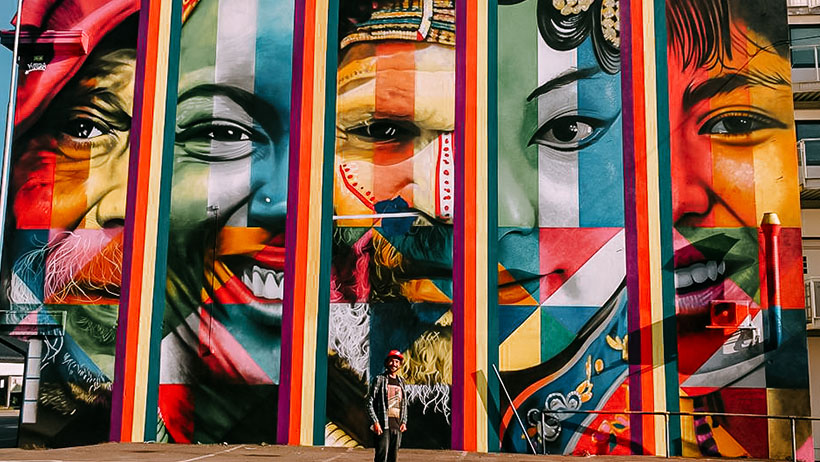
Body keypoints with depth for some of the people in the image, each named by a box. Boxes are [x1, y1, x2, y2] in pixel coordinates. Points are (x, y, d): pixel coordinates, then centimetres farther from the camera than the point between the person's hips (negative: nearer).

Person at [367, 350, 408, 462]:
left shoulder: (401, 381, 16)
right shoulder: (379, 379, 0)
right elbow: (370, 402, -4)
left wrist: (404, 421, 9)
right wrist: (375, 422, -13)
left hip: (397, 425, 5)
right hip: (383, 425, -5)